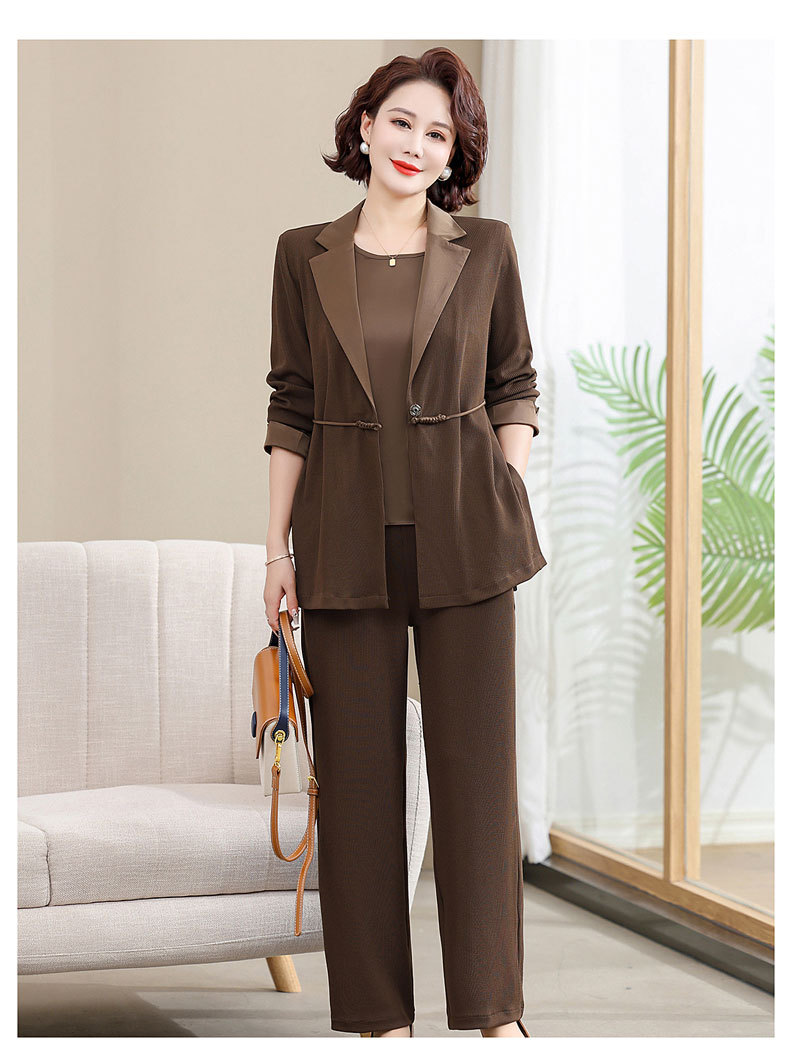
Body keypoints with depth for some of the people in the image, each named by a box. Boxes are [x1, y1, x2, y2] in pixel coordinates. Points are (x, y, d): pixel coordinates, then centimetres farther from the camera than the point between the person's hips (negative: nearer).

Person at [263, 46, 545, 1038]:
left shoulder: (485, 250, 5)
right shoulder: (305, 256, 6)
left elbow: (515, 387, 10)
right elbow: (291, 407, 7)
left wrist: (509, 499, -1)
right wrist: (277, 545, 4)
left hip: (464, 539, 0)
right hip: (347, 538, 0)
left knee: (476, 761, 1)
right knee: (357, 765, 3)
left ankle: (491, 1003, 12)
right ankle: (377, 1008, 13)